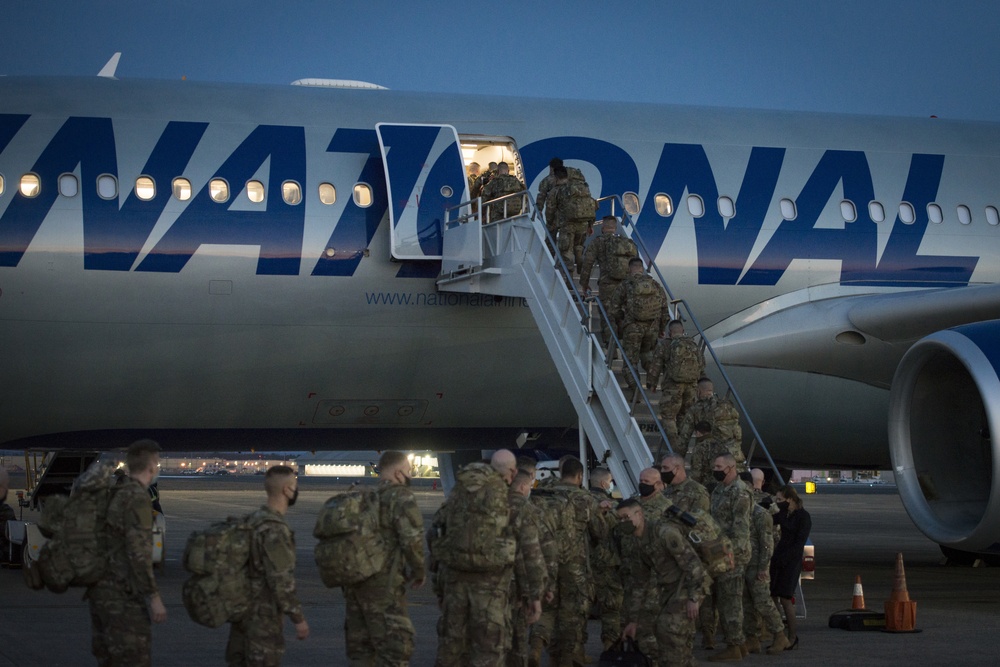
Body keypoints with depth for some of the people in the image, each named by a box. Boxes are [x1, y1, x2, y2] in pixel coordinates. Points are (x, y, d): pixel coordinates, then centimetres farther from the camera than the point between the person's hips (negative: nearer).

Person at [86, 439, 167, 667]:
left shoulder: (113, 494, 12)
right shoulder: (137, 498, -17)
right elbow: (138, 552, -23)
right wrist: (155, 598, -19)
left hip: (102, 590, 9)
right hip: (123, 596, -9)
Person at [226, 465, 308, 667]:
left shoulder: (255, 520, 10)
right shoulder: (274, 529, -20)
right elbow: (281, 580, -23)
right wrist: (299, 618, -17)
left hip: (244, 610, 9)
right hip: (262, 616, -9)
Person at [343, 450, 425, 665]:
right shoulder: (401, 497, -9)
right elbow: (412, 539, -18)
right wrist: (419, 572, 0)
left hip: (354, 583, 8)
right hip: (382, 585, -8)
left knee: (360, 648, 14)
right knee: (396, 646, -3)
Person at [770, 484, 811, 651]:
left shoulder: (804, 517, -9)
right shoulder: (784, 514, 12)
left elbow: (799, 543, -14)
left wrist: (783, 558, -18)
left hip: (792, 560, -7)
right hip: (779, 557, 7)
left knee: (785, 597, -9)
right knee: (772, 596, 0)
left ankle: (793, 637, 1)